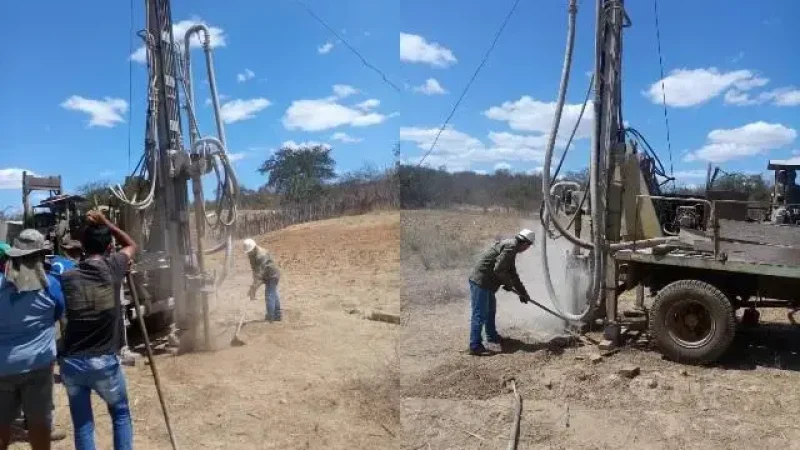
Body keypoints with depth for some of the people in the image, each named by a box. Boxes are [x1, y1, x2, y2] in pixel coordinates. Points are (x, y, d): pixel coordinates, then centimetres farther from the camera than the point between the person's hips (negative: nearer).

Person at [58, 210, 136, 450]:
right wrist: (105, 223, 9)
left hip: (71, 362, 2)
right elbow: (131, 245, 14)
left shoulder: (66, 278, -1)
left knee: (82, 425, 14)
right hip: (104, 362, -2)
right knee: (121, 414, 20)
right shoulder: (113, 268, -5)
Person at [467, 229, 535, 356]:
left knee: (491, 310, 24)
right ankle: (475, 346, -4)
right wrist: (508, 284, -5)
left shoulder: (510, 246, 19)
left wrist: (523, 292, 29)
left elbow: (512, 273, 27)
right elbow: (498, 270, -22)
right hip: (480, 281, -11)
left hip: (486, 282, 11)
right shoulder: (511, 246, -15)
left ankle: (492, 336, 40)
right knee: (480, 314, -7)